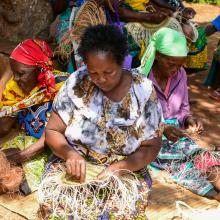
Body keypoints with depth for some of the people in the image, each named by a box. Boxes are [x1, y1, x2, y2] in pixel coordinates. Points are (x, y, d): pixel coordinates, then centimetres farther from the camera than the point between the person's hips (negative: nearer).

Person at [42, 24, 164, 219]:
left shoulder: (143, 91, -10)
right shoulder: (77, 82, -8)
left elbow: (151, 147, -5)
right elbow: (52, 131, -1)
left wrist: (119, 168, -22)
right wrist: (70, 153, -22)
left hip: (125, 173, -1)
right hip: (74, 168, 1)